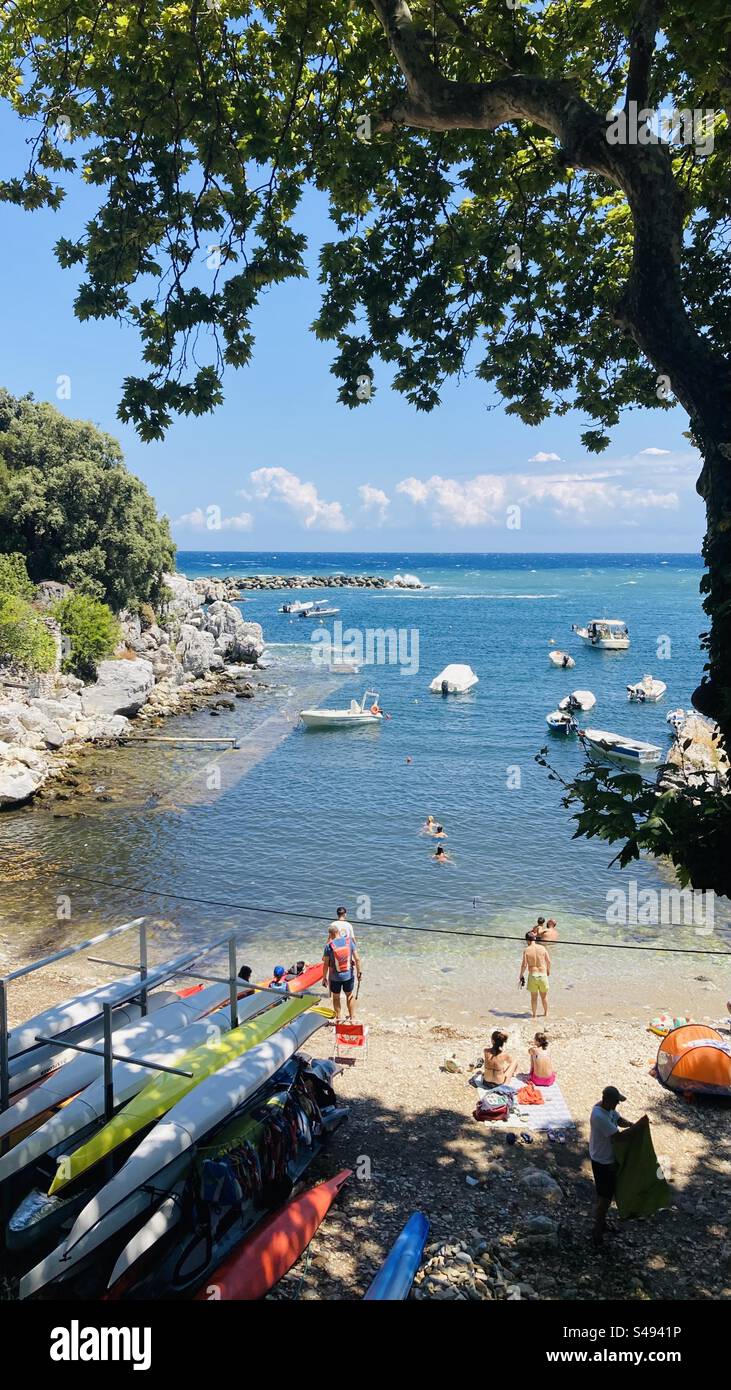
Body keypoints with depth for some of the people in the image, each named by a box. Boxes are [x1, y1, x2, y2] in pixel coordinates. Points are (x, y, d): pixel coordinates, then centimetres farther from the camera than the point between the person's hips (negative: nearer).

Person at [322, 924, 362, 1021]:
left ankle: (338, 1018, 22)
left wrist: (324, 977, 2)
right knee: (349, 995, 20)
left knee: (336, 997, 16)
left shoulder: (329, 946, -12)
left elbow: (326, 964, -9)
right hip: (349, 975, 2)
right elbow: (357, 959, -6)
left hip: (335, 977, -2)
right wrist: (359, 972, 5)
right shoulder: (349, 941, -6)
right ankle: (352, 1017, 20)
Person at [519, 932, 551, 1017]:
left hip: (532, 975, -1)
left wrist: (521, 976, 3)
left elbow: (524, 965, -10)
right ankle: (546, 1013, 32)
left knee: (534, 997, 11)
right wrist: (548, 970, 18)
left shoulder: (526, 950, -9)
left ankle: (534, 1015, 19)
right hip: (543, 974, 2)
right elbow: (549, 961, -1)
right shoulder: (542, 948, -3)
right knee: (544, 996, 18)